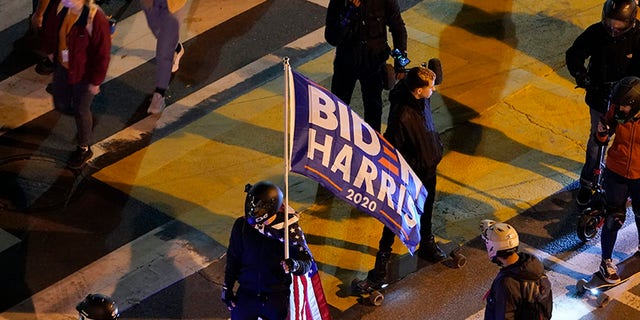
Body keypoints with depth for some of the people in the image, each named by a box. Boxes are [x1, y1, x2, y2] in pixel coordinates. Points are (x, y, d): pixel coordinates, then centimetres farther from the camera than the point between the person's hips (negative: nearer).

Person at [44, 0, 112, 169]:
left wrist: (96, 81, -15)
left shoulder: (96, 19, -33)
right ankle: (87, 121, 53)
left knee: (81, 110, 12)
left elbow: (102, 53, -22)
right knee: (61, 104, 21)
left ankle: (84, 149, 36)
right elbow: (51, 33, 8)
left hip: (84, 73, -6)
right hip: (62, 67, 6)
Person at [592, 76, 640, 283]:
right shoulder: (616, 110, -16)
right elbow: (603, 141, -4)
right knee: (614, 218, 6)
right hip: (615, 173, 0)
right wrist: (602, 132, -24)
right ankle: (606, 262, 23)